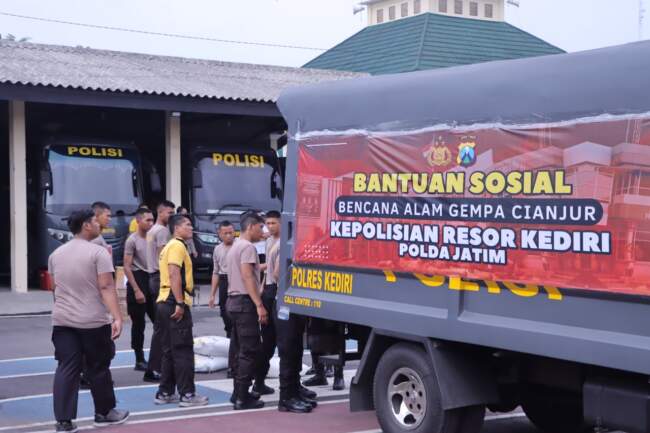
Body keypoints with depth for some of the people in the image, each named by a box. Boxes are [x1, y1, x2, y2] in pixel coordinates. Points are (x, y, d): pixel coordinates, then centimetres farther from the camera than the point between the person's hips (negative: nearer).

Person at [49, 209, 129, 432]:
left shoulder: (56, 254, 10)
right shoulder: (98, 252, -10)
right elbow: (107, 287, -18)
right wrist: (117, 317, -22)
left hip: (62, 321, 5)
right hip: (94, 321, -5)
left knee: (66, 369, 2)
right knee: (98, 368, 9)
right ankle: (104, 413, 23)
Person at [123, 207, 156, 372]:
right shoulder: (132, 240, -10)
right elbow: (127, 267, -13)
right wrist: (136, 290, -18)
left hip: (151, 280, 6)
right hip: (138, 280, -6)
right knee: (139, 323, 1)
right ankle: (139, 360, 8)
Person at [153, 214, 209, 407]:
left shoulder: (170, 246, 21)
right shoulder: (177, 246, -9)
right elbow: (174, 274, -21)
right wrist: (180, 303, -24)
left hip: (165, 303, 10)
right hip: (175, 303, -10)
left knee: (169, 350, 12)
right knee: (183, 350, -6)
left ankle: (165, 393, 14)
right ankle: (187, 394, -4)